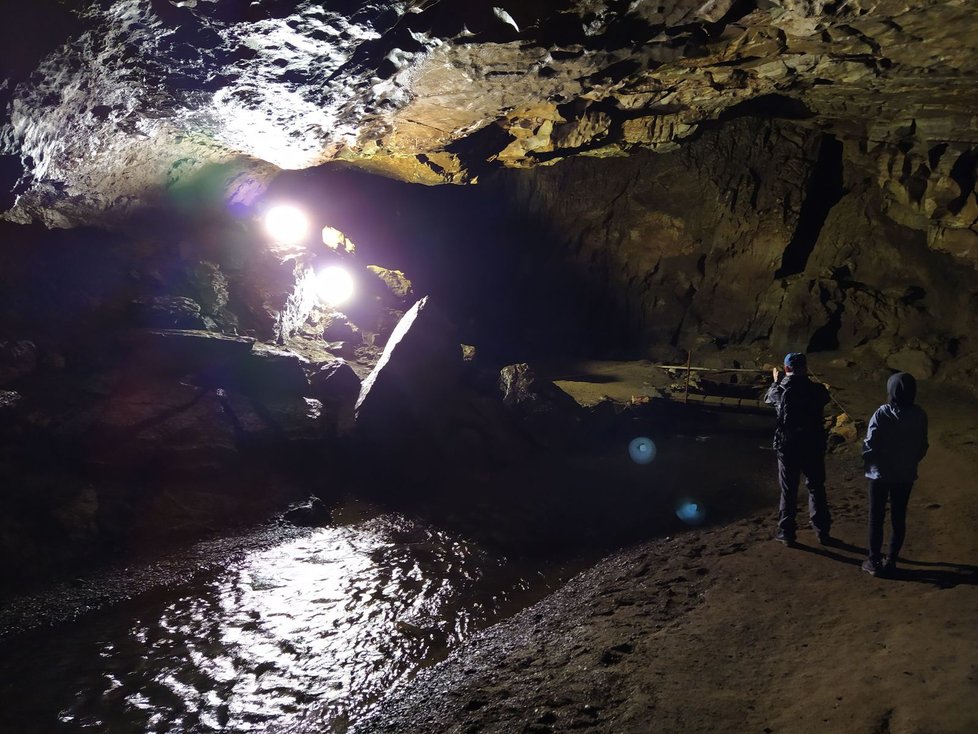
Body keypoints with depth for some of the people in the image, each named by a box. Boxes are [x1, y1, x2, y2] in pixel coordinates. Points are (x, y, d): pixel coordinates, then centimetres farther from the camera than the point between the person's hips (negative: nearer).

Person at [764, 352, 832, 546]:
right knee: (816, 488, 13)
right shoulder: (817, 389, -10)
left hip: (787, 446, -1)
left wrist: (776, 381, 29)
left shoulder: (781, 390, -10)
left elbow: (768, 398, 12)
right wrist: (806, 379, 19)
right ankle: (823, 531, 18)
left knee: (788, 490, 9)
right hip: (813, 447, 1)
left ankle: (787, 532, 14)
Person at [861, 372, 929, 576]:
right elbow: (922, 446, 3)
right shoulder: (919, 416, -6)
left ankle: (874, 561, 11)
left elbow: (870, 444, -15)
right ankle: (891, 560, 19)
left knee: (876, 517, 8)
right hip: (906, 474, 3)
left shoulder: (882, 414, -19)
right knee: (898, 517, 13)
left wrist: (868, 463, 3)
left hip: (880, 473, -3)